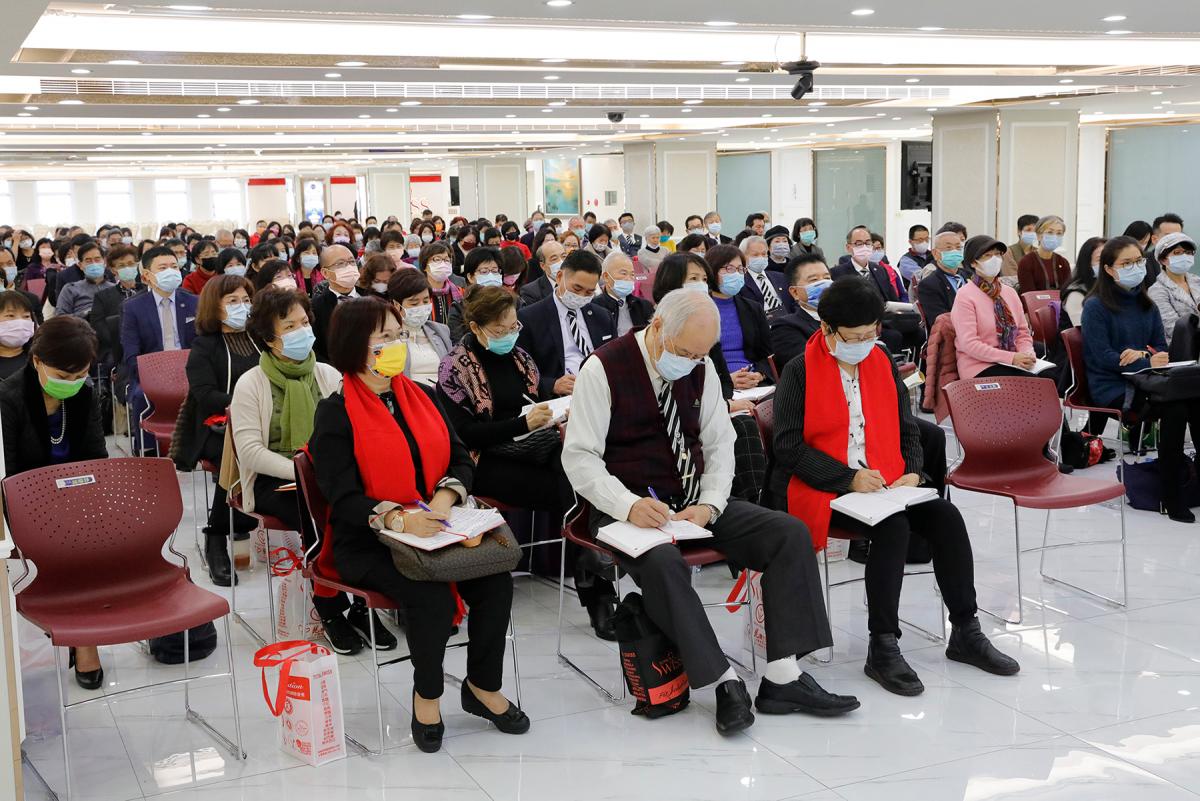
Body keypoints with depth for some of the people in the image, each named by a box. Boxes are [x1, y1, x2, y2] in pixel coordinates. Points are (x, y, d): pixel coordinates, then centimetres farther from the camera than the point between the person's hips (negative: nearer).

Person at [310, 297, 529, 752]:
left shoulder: (422, 398, 12)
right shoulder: (336, 413, -6)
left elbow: (461, 460, 10)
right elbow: (343, 497, -14)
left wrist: (445, 495, -13)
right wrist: (397, 518, -31)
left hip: (431, 528, 5)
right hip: (365, 542, -5)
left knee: (496, 581, -20)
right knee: (433, 596, -30)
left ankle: (483, 686, 2)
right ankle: (426, 695, -4)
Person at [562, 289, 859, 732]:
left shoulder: (701, 369, 6)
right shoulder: (603, 370, -9)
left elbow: (719, 444, 11)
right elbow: (579, 456, -11)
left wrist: (710, 504, -9)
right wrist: (629, 506, -27)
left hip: (694, 502, 5)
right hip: (627, 508, -5)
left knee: (791, 533, -13)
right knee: (662, 561, -38)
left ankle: (784, 677, -16)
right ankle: (724, 681, -25)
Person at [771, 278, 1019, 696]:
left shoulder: (882, 364, 13)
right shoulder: (799, 372, -5)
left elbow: (907, 429, 18)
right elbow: (788, 445, -11)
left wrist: (911, 471, -2)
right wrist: (849, 478, -19)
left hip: (884, 483, 6)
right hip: (823, 488, -6)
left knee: (945, 516, -17)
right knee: (893, 527, -30)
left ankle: (965, 633, -5)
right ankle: (882, 650, -22)